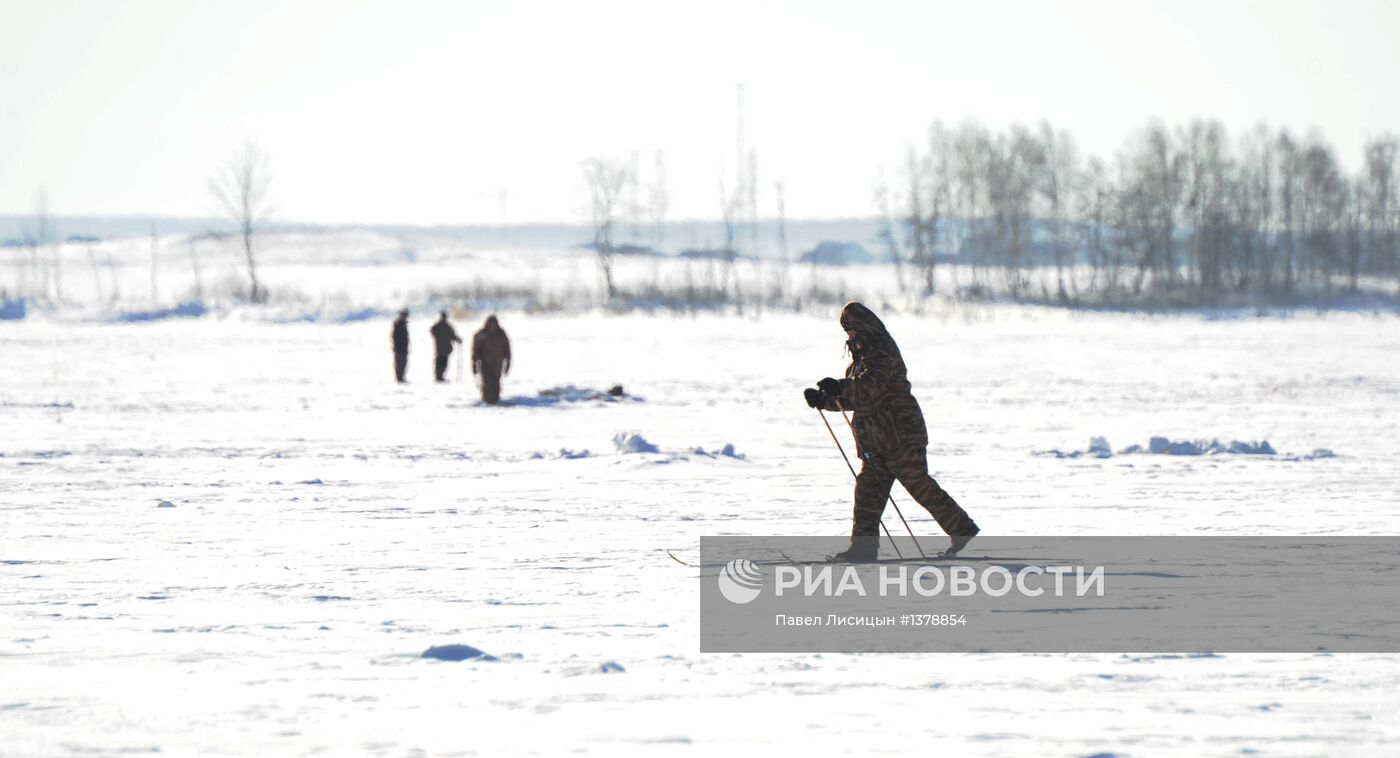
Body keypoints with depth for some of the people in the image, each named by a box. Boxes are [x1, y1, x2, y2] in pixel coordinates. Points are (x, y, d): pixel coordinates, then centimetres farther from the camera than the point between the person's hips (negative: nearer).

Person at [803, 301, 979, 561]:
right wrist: (824, 400, 3)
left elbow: (871, 385, -27)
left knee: (919, 485, -6)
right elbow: (852, 398, 20)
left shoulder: (883, 352, -10)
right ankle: (863, 546, -1)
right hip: (875, 440, 9)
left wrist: (841, 388, -40)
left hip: (901, 431, -9)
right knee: (868, 489, 1)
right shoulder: (861, 357, 20)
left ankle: (962, 527, 4)